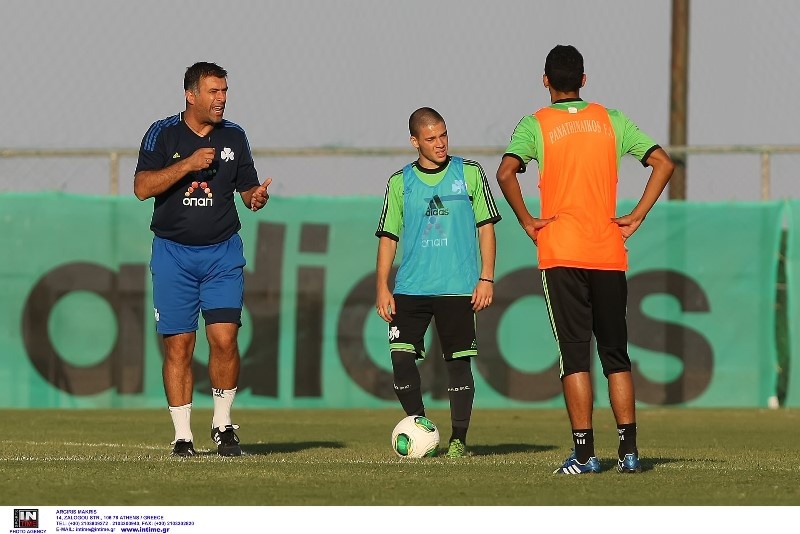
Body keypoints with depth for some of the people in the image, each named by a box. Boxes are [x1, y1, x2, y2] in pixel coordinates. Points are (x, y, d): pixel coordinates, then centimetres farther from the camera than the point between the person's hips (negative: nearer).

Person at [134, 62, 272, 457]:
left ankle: (222, 424, 7)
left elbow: (248, 188, 13)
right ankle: (182, 435, 5)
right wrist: (189, 164, -20)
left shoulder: (234, 137, 7)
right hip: (173, 251, -1)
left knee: (224, 339, -10)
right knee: (178, 346, -2)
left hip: (223, 252, 1)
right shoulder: (163, 134, -1)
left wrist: (257, 197, -11)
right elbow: (142, 187, -11)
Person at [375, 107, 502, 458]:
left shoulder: (470, 174, 4)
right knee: (401, 356, -10)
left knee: (458, 361, -1)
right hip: (410, 288, 1)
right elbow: (388, 237, 10)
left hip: (459, 288, -1)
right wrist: (382, 287, 2)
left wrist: (486, 278, -1)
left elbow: (486, 228, 6)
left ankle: (458, 438, 7)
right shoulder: (400, 182, 7)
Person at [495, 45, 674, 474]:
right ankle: (628, 450, 4)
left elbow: (506, 172, -17)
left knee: (574, 355, -2)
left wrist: (526, 221, -6)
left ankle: (584, 453, -7)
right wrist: (636, 217, 4)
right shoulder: (611, 120, 8)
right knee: (616, 354, 9)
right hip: (609, 256, 3)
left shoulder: (535, 125, 0)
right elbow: (663, 163, 4)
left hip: (561, 255, -3)